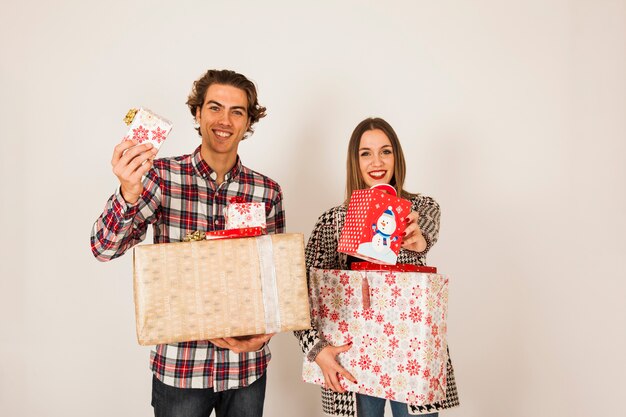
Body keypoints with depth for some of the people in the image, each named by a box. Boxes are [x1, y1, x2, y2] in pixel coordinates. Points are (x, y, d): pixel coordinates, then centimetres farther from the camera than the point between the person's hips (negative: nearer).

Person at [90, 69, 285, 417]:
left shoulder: (268, 192, -4)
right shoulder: (161, 175, -7)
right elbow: (105, 248, -14)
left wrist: (263, 332, -11)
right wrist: (129, 192, -31)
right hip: (178, 365, -1)